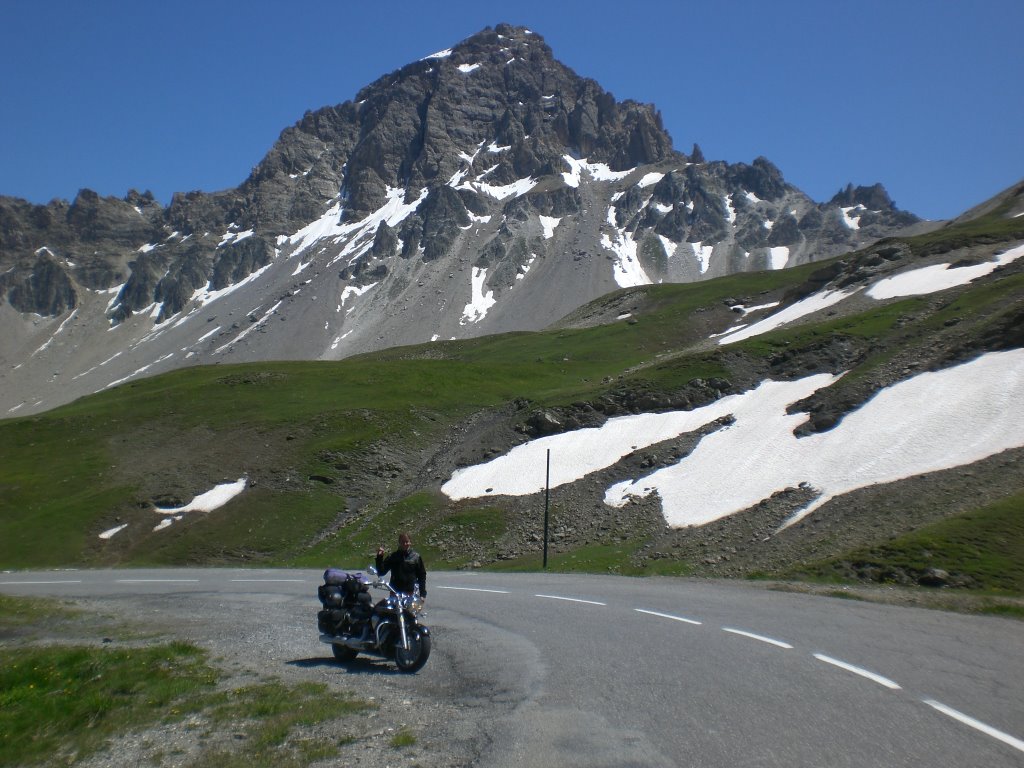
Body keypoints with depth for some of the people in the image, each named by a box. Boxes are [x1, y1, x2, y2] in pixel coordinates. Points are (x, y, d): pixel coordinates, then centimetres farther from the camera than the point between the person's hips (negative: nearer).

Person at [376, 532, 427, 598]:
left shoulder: (416, 556, 2)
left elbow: (422, 576, 5)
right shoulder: (392, 556, 4)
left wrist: (422, 594, 0)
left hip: (410, 593, -1)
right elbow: (381, 572, 0)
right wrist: (379, 557, -13)